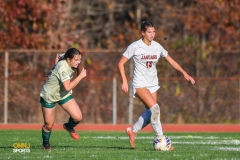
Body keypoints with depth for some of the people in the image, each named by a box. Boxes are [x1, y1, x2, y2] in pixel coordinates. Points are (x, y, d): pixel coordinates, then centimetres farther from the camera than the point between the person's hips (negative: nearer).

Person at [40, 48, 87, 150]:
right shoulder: (63, 68, -35)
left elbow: (59, 56, 13)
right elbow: (68, 87, -42)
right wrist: (80, 76, -36)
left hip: (63, 95, 7)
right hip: (49, 96, -7)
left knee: (78, 117, -11)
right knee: (49, 125, 6)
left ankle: (69, 127, 23)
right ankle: (45, 144, 35)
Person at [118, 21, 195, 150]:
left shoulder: (157, 46, 3)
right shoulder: (135, 47, -10)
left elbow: (170, 61, 13)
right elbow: (121, 63, -5)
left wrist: (184, 73, 4)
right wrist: (124, 81, -13)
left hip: (152, 84, 6)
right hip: (140, 84, -6)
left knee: (150, 113, 3)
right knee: (155, 108, -22)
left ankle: (132, 131, 29)